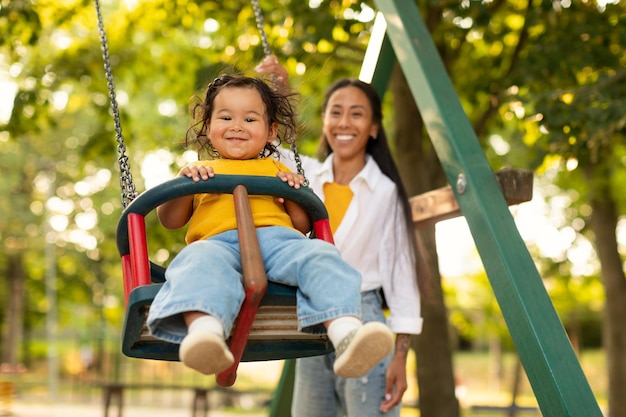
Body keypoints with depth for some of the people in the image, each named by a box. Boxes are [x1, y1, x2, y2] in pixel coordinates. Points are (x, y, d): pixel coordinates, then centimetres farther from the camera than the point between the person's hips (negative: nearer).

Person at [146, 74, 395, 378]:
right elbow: (169, 220, 20)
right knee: (202, 262, -39)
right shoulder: (200, 172, 33)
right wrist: (185, 185, 3)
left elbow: (303, 224, 28)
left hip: (277, 238, 2)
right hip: (217, 241, -2)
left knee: (320, 256, -31)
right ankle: (205, 329, -67)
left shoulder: (276, 169, 35)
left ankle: (347, 333, -54)